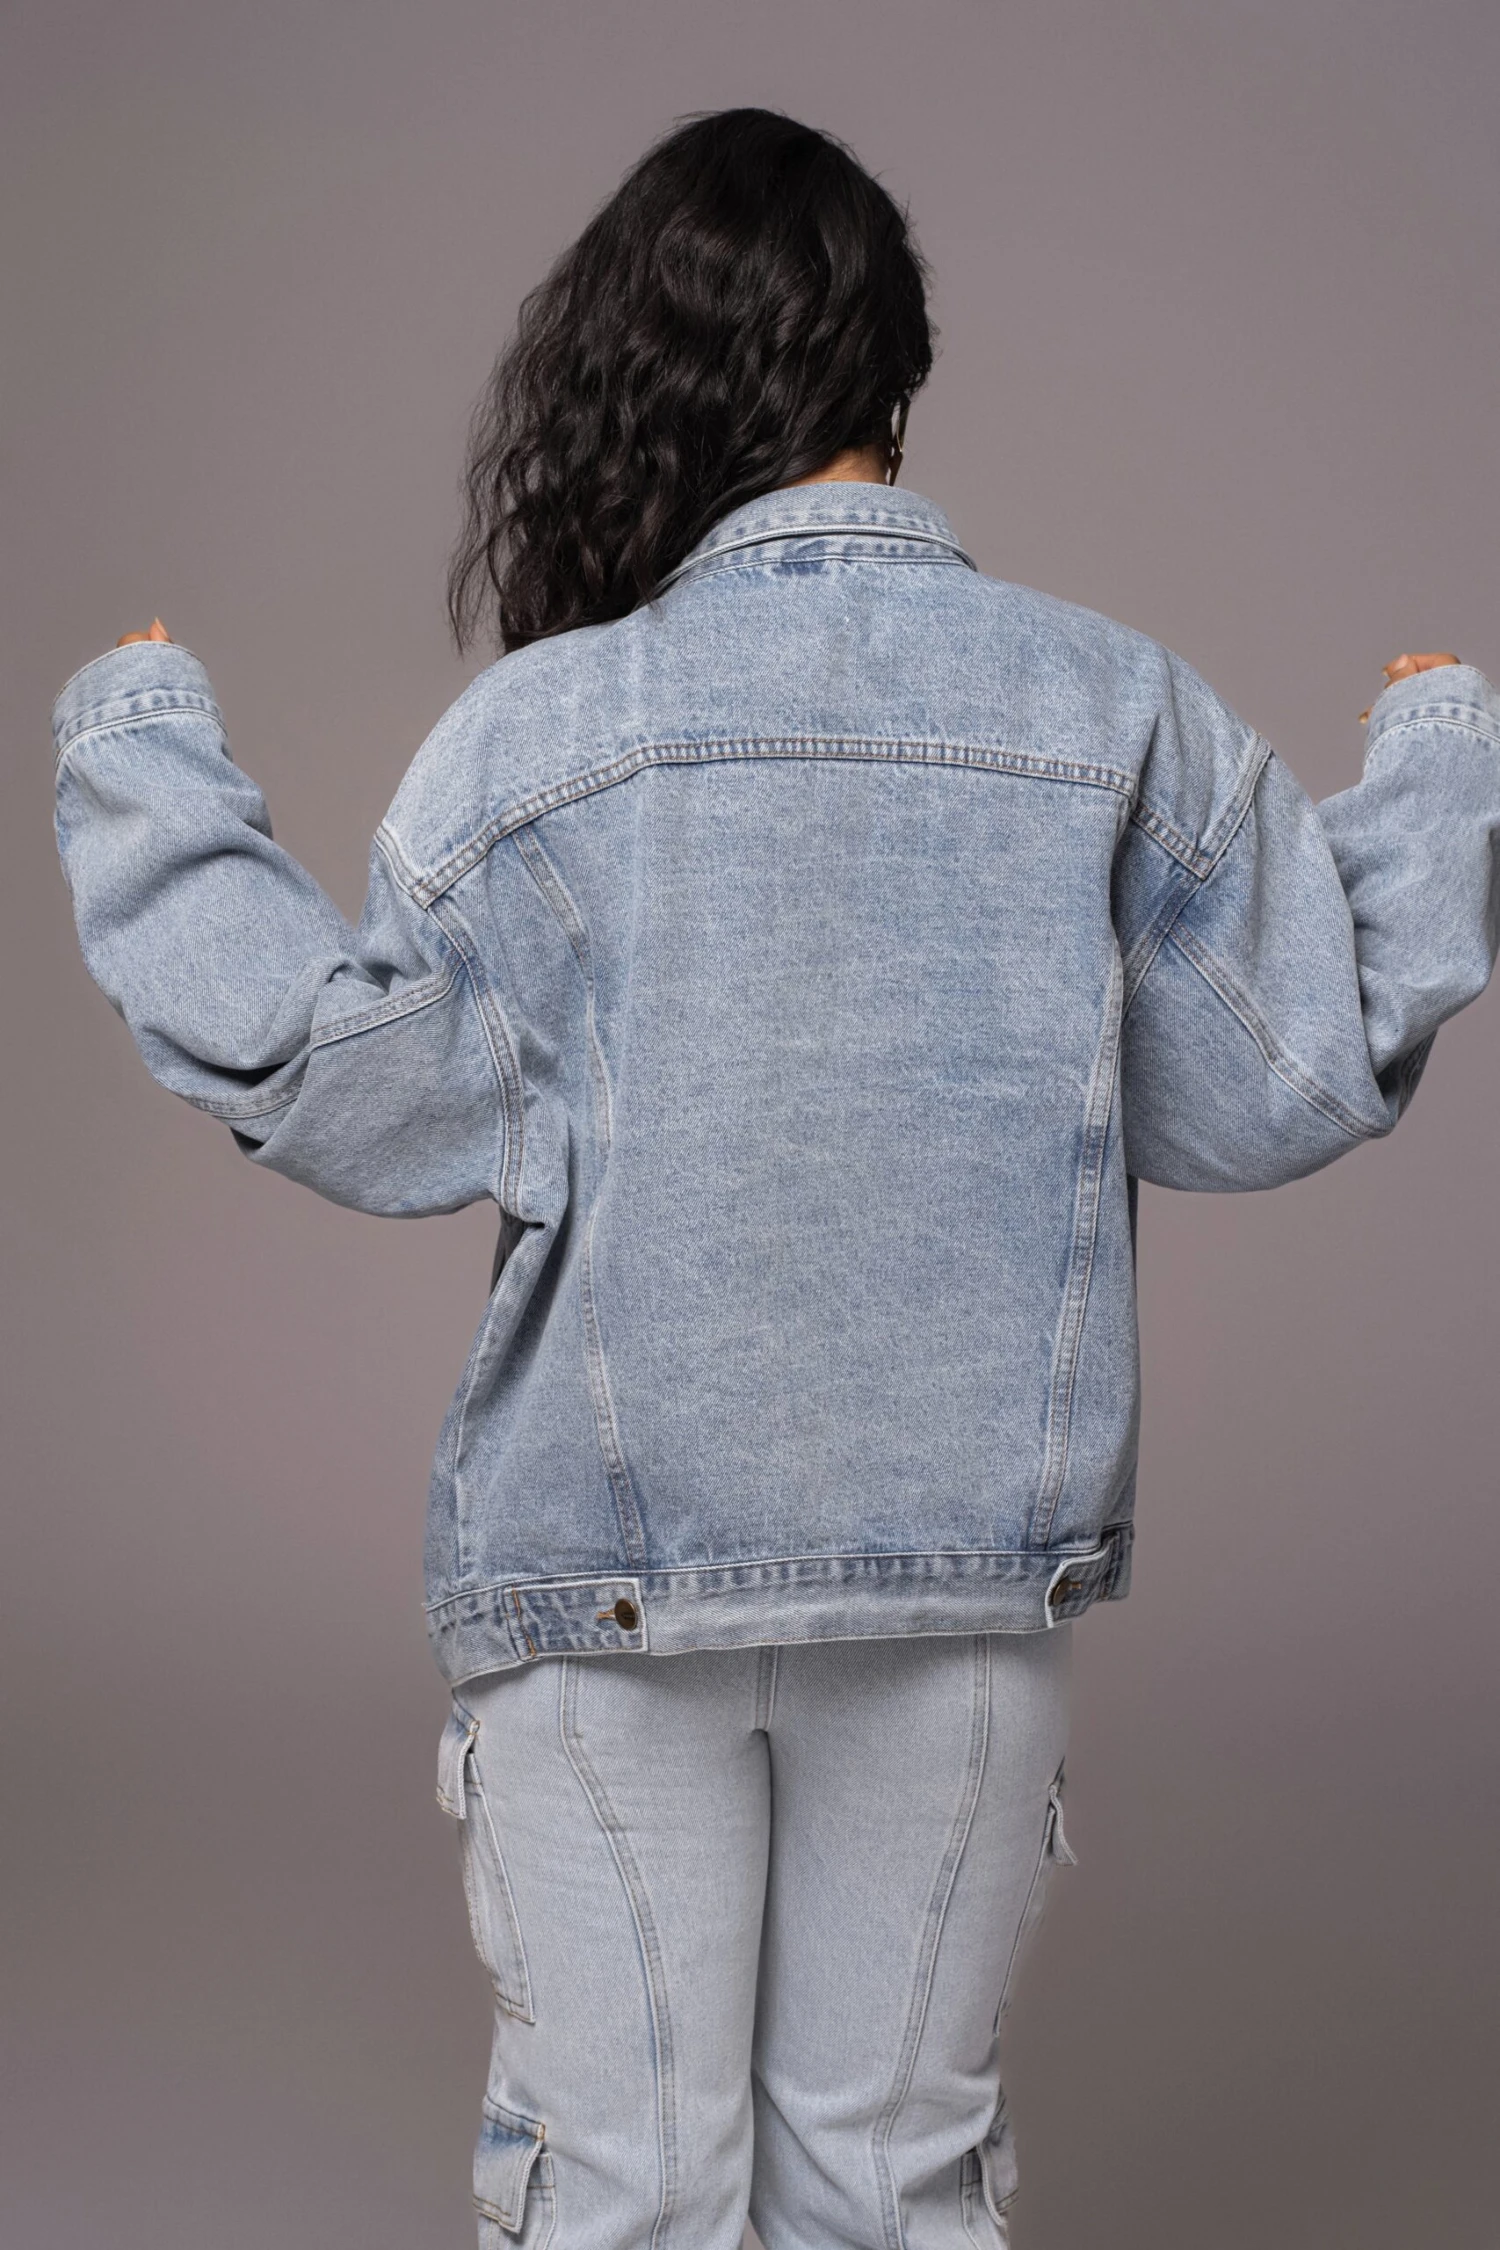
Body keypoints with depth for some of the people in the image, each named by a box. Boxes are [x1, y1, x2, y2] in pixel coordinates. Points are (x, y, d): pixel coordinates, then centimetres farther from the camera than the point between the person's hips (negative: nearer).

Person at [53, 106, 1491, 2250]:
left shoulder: (541, 729, -9)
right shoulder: (1119, 712, -3)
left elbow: (359, 1096, -7)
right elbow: (1280, 1085, 4)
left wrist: (149, 761, 4)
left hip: (610, 1569, -2)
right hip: (970, 1552, 2)